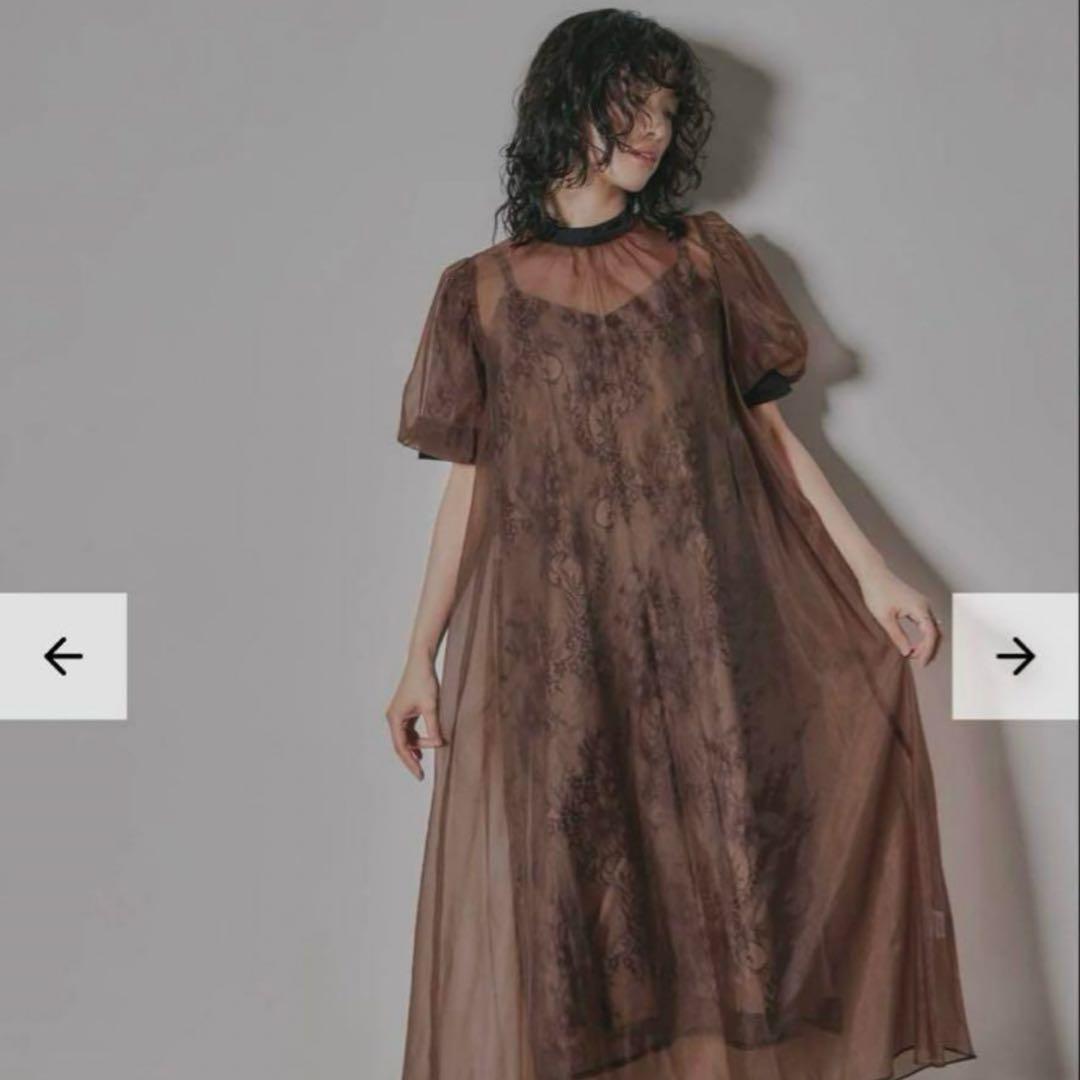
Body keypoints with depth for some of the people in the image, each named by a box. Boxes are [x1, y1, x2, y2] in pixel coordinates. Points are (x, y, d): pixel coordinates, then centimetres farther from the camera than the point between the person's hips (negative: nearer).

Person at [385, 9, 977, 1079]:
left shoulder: (707, 257, 12)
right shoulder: (482, 289, 10)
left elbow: (770, 431, 10)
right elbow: (469, 480, 9)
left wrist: (871, 571, 2)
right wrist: (421, 656, 3)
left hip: (708, 629, 1)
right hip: (553, 647, 0)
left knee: (721, 878, -2)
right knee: (559, 897, -2)